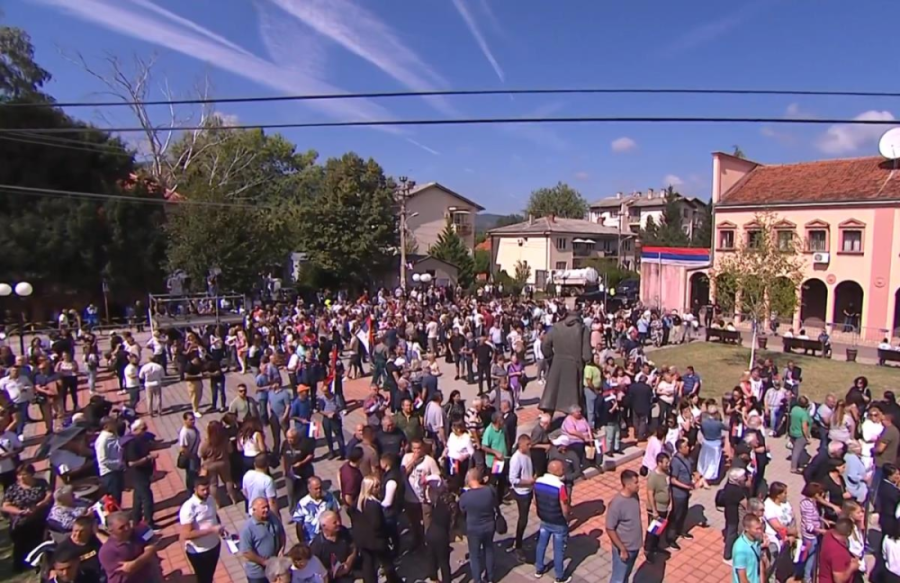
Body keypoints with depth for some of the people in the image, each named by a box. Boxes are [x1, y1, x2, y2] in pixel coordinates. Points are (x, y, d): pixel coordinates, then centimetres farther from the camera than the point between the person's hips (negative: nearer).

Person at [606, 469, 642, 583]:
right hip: (624, 548, -7)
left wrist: (639, 540, 16)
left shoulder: (634, 495, -7)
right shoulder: (616, 504, -31)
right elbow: (610, 529, -23)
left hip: (635, 545, 7)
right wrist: (622, 549, -19)